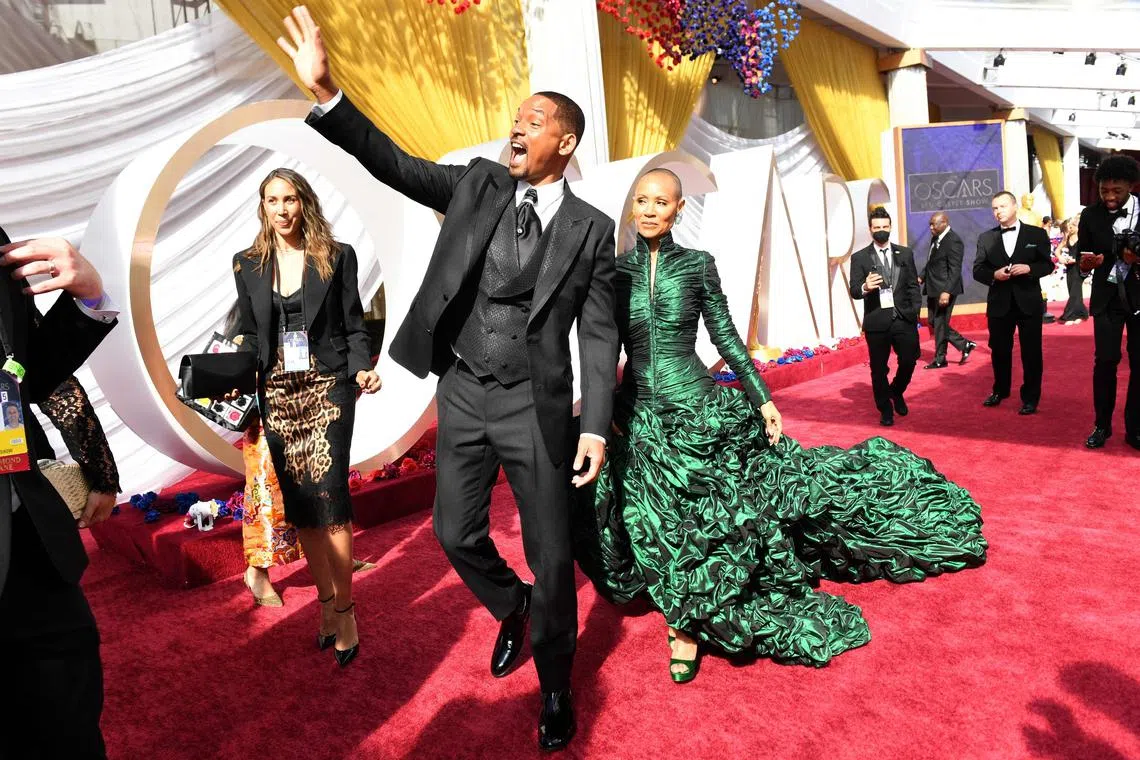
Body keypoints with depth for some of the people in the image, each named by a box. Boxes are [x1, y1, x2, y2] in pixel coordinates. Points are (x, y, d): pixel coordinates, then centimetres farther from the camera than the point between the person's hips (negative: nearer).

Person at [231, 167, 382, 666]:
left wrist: (362, 370, -14)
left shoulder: (337, 257, 2)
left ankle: (343, 608, 3)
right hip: (277, 394, 4)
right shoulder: (248, 265, 10)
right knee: (299, 505, 7)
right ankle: (327, 602, 20)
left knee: (328, 497, -10)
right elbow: (251, 336, 14)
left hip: (327, 387, -3)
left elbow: (354, 327, 2)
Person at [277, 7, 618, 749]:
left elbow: (601, 336, -5)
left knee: (551, 554, 4)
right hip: (463, 394, 3)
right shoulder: (477, 185, 5)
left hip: (534, 405, -3)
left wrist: (596, 426, -12)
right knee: (457, 534, 11)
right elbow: (395, 163, -4)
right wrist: (325, 91, -17)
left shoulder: (592, 229, -3)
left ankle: (555, 687, 28)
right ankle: (510, 607, 44)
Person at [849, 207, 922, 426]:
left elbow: (913, 285, 10)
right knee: (878, 368, 6)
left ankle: (896, 392, 33)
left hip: (904, 318, 2)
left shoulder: (905, 253, 10)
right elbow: (854, 291, -5)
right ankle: (885, 409, 23)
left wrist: (915, 312, 1)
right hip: (876, 320, -2)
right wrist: (865, 287, -28)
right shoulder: (859, 257, 1)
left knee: (909, 361, 2)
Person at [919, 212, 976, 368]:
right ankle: (965, 345, 25)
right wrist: (921, 277, 5)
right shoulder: (935, 238, 10)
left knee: (940, 324, 1)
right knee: (934, 322, 14)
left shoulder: (953, 241, -16)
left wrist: (947, 292, -26)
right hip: (933, 289, 9)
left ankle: (940, 360, 14)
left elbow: (955, 270, -20)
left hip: (944, 290, -9)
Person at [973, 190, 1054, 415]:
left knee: (1031, 351, 4)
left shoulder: (1037, 234, 2)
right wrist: (994, 275, -17)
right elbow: (977, 270, 2)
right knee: (999, 350, 12)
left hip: (1028, 302, -1)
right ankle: (1000, 390, 31)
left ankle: (1030, 398, 14)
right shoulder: (986, 238, 5)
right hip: (999, 303, 2)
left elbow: (1048, 265, 1)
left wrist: (1029, 268, -18)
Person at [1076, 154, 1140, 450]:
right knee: (1105, 361, -3)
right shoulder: (1091, 215, -1)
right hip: (1107, 295, 0)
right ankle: (1102, 425, 12)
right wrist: (1086, 262, -20)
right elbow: (1082, 258, 3)